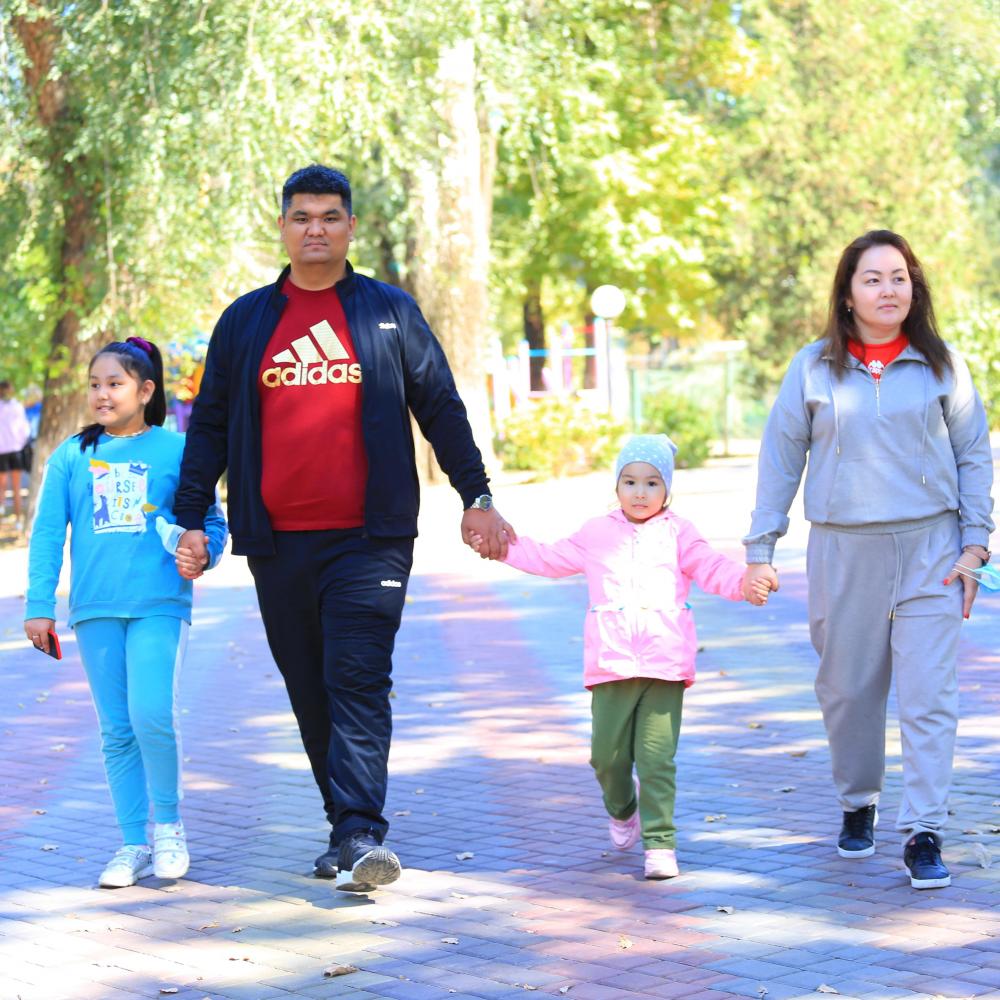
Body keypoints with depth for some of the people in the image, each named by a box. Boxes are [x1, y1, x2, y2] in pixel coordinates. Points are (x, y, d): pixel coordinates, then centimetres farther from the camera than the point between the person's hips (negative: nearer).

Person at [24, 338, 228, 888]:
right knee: (117, 730, 6)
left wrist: (201, 555, -12)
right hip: (95, 610, 3)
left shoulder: (176, 450, 3)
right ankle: (134, 843, 16)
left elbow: (212, 520, 9)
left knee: (151, 715, -15)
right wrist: (39, 605, 4)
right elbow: (47, 534, 9)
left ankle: (167, 822, 8)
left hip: (159, 605, -3)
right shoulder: (70, 457, 8)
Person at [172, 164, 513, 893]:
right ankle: (350, 833, 15)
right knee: (311, 691, 6)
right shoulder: (245, 320, 12)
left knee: (358, 679, -14)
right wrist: (191, 519, 9)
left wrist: (476, 497, 4)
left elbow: (441, 408, 10)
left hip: (369, 538, -3)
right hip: (276, 541, 3)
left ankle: (361, 833, -18)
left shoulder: (391, 313, 8)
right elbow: (209, 424, 15)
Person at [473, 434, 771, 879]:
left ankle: (660, 843, -2)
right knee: (607, 755, 3)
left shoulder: (678, 533, 10)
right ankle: (622, 809, 34)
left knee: (657, 758, -7)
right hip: (612, 665, 2)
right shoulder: (596, 533, 16)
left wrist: (745, 582, -19)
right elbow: (550, 558, 25)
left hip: (664, 664, -2)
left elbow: (711, 568, 0)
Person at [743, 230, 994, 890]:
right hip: (843, 550, 1)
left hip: (929, 546, -1)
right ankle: (858, 805, 32)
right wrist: (759, 550, 4)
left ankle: (924, 834, -5)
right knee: (848, 690, 10)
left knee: (930, 696, -8)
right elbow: (780, 457, 7)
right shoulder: (814, 368, 4)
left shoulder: (941, 365, 5)